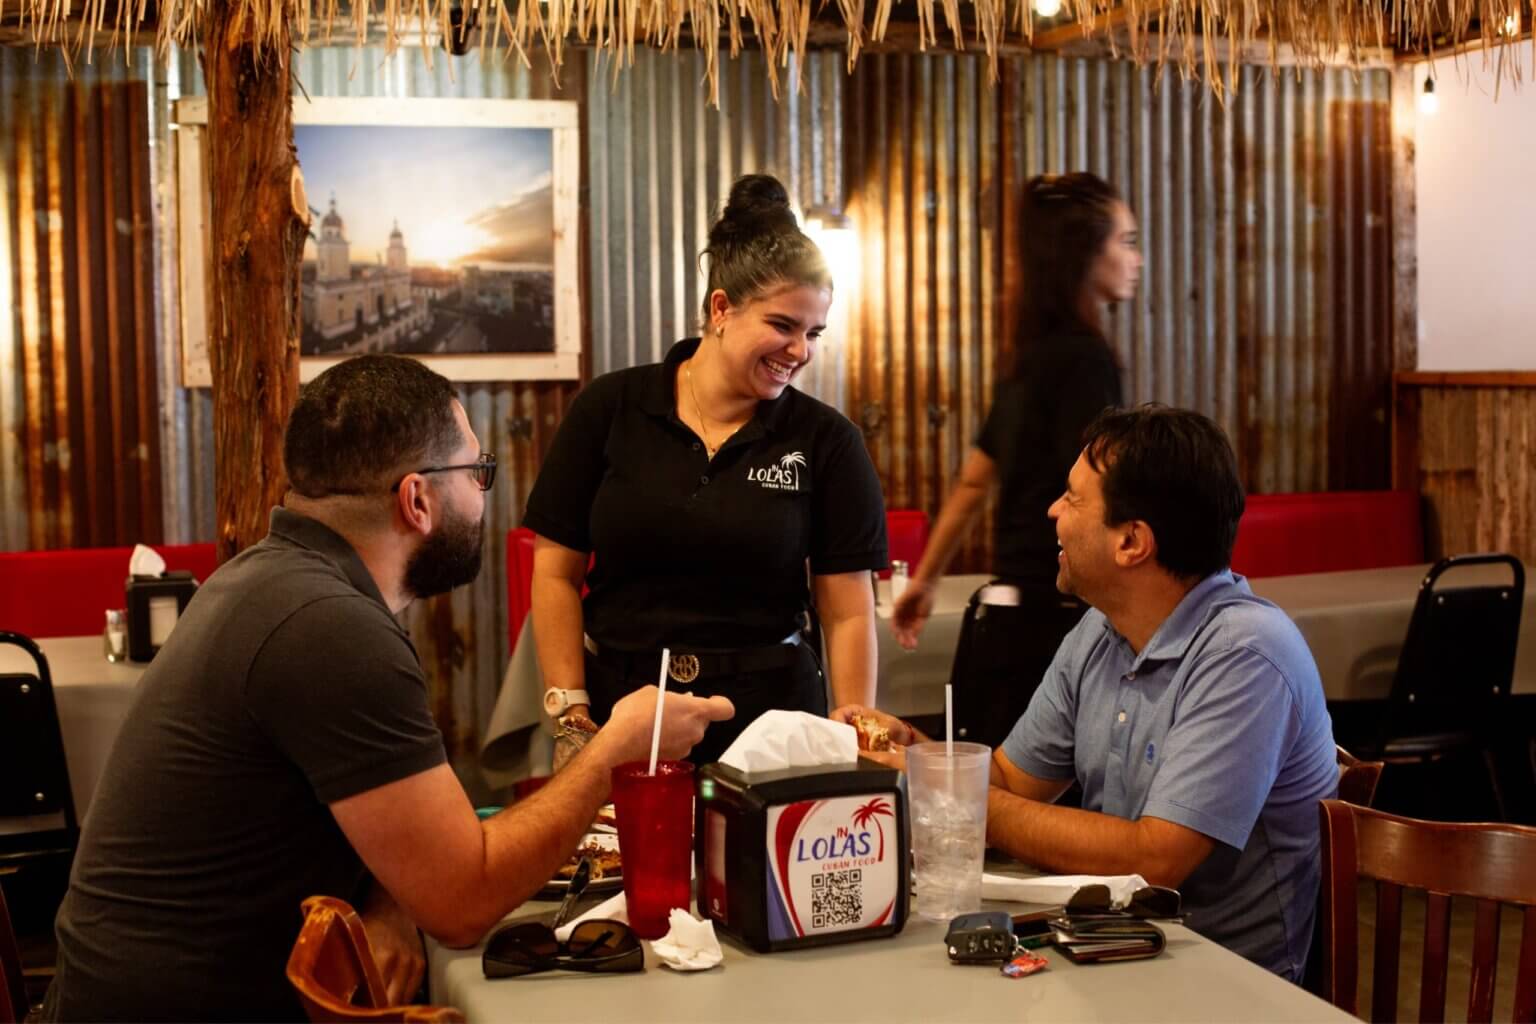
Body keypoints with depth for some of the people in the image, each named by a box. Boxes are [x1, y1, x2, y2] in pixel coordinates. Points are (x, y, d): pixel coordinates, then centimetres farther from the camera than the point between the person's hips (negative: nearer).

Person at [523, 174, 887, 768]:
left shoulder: (826, 441, -2)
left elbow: (848, 613, -3)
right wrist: (571, 718, -6)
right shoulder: (610, 410, -2)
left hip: (769, 716, 0)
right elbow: (556, 571, 0)